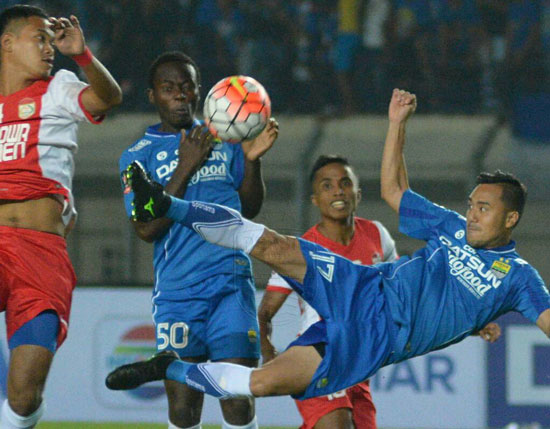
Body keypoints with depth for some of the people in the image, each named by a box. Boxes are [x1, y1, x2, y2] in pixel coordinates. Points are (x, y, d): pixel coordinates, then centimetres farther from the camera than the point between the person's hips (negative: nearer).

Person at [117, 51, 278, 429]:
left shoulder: (225, 140, 13)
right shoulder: (138, 156, 5)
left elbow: (250, 209, 16)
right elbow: (146, 229, -6)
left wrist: (251, 158, -1)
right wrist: (185, 167, -11)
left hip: (232, 283, 1)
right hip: (177, 291, -1)